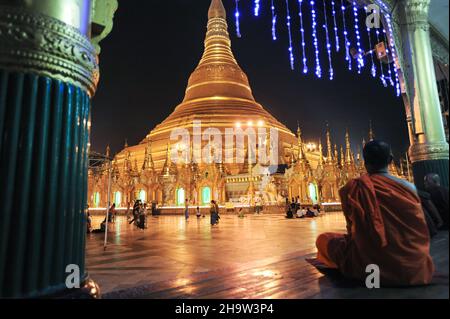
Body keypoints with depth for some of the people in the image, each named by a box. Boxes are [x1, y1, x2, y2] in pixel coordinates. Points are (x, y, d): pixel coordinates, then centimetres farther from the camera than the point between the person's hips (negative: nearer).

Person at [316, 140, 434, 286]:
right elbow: (419, 233, 10)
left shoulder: (354, 187, -13)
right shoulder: (409, 187, -2)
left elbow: (354, 229, -2)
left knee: (323, 239, 13)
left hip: (373, 266, -4)